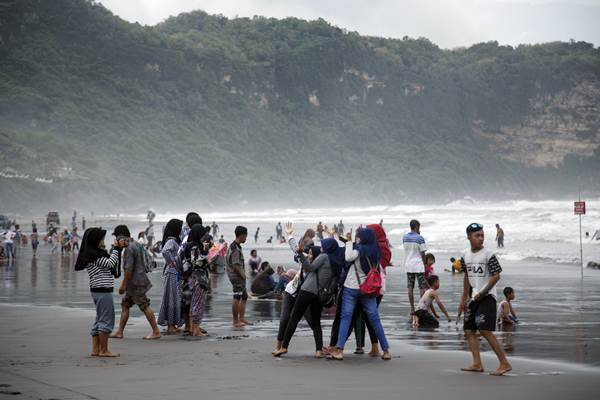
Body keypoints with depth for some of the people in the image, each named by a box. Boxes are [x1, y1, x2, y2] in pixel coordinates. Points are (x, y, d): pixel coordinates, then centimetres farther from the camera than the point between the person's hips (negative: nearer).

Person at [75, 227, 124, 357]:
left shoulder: (98, 253, 15)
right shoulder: (93, 255, -14)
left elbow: (112, 264, 19)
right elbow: (110, 263, -19)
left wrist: (117, 248, 10)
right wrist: (116, 249, -8)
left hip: (99, 291, 10)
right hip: (103, 291, -10)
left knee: (100, 320, 14)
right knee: (107, 320, -5)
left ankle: (95, 349, 18)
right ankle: (104, 350, -2)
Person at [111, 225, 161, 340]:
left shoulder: (129, 248, -18)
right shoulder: (137, 244, 12)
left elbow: (129, 268, -22)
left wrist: (123, 284, -18)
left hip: (135, 283, -10)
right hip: (136, 282, 10)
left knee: (145, 306, -5)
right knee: (125, 305, 13)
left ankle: (156, 332, -1)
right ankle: (120, 332, 16)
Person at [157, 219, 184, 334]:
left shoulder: (176, 241, 15)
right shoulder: (171, 241, -14)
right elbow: (164, 251, -32)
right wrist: (172, 262, -23)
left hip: (176, 273, 9)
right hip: (172, 273, -9)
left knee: (176, 298, 12)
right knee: (172, 298, -4)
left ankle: (172, 325, 19)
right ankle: (170, 326, 1)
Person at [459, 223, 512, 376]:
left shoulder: (488, 255, -10)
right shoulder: (466, 255, 9)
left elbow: (496, 276, -13)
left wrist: (483, 293, -17)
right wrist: (464, 298, 19)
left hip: (487, 296, -8)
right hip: (474, 298, 8)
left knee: (485, 330, -17)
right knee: (469, 330, 5)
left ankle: (504, 363, -14)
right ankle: (477, 364, 8)